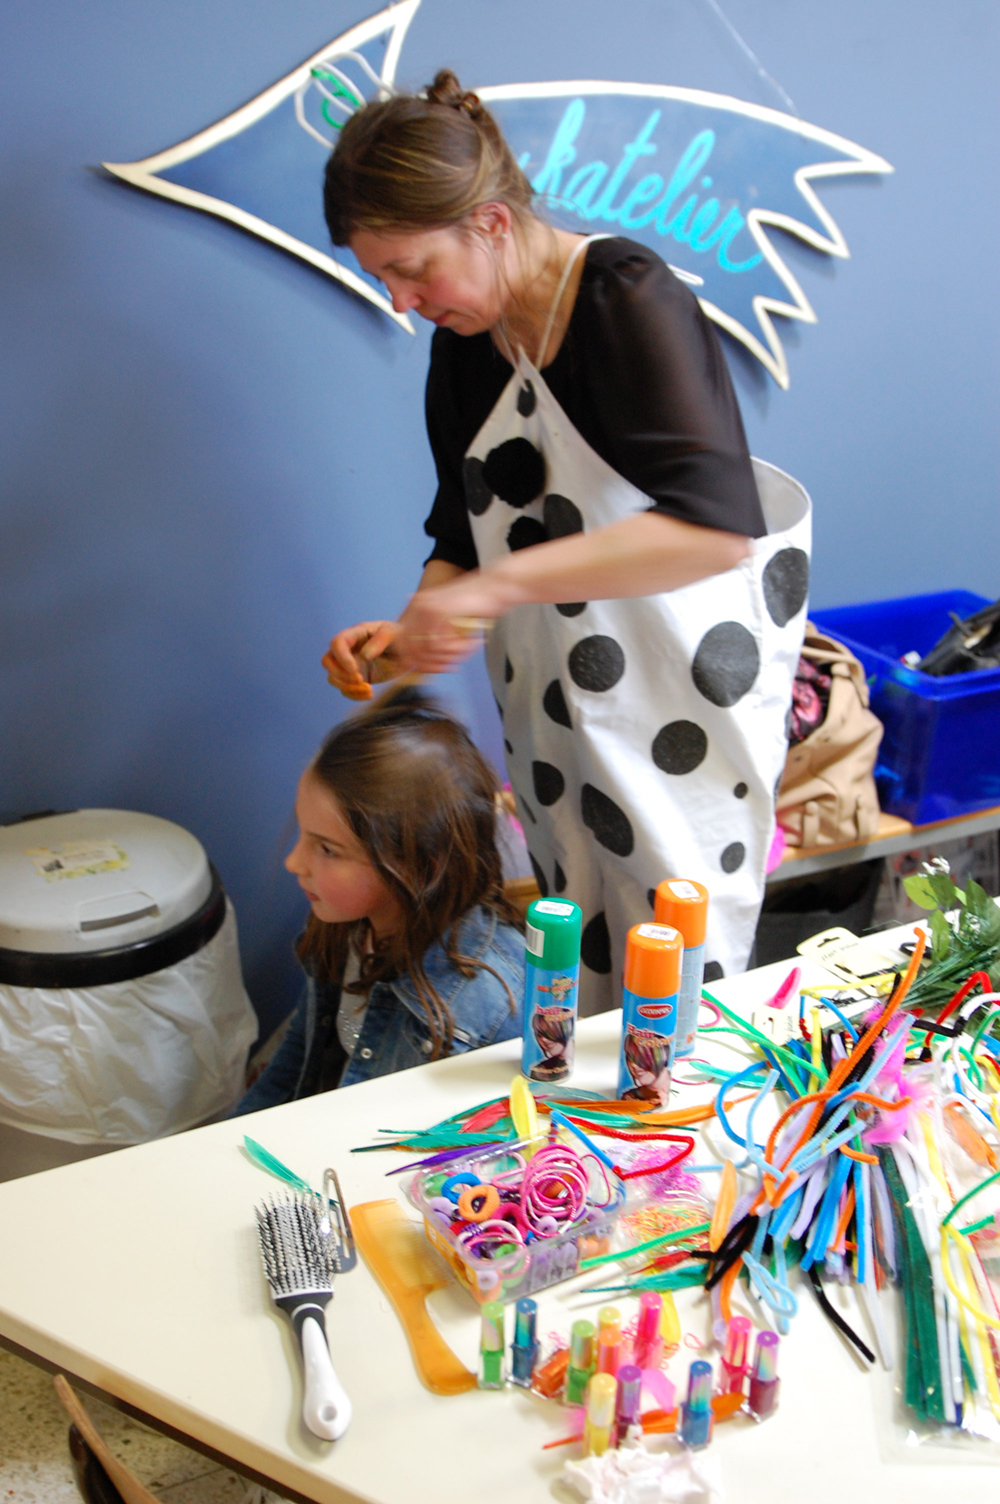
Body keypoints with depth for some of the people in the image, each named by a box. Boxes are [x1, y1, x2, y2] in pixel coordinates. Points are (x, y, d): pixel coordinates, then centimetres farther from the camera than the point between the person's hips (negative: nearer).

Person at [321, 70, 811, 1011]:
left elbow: (719, 526, -33)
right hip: (552, 721, 7)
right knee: (573, 986, 14)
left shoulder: (629, 298, -19)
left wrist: (496, 584, -34)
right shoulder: (463, 345, 5)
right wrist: (410, 631, -9)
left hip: (677, 712, -6)